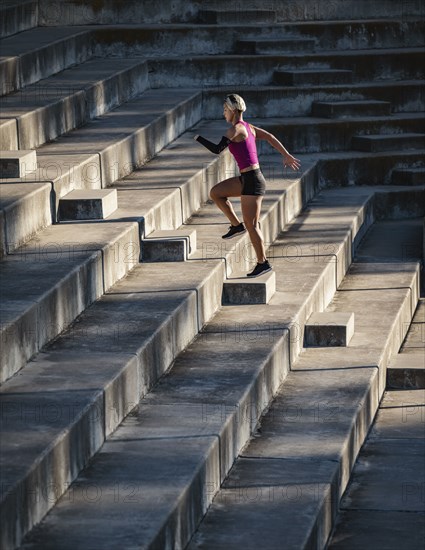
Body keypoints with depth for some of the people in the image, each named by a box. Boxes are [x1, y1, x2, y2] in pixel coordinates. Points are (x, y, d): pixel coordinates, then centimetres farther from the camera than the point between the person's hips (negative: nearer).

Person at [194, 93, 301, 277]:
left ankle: (263, 263, 7)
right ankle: (237, 225, 17)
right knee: (215, 193, 15)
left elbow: (217, 149, -19)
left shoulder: (236, 129, -16)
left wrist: (198, 138, -5)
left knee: (251, 225, -1)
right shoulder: (248, 127, 10)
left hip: (252, 180, -9)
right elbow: (270, 137, 14)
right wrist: (287, 156, 20)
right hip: (247, 179, 9)